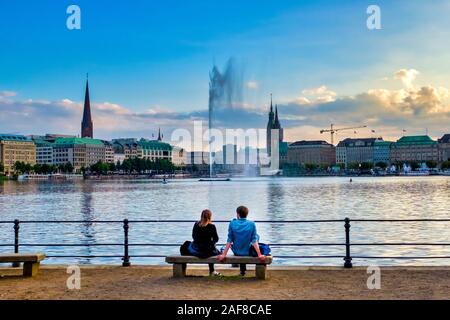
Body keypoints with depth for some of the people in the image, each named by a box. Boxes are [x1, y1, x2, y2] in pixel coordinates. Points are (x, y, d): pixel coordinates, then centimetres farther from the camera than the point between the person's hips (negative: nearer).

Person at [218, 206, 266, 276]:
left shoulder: (232, 223, -11)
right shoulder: (252, 224, -12)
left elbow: (229, 240, -13)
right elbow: (254, 241, -16)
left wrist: (223, 255, -10)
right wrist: (259, 255, -15)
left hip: (236, 252, 2)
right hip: (248, 252, -1)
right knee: (257, 236, 24)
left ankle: (242, 270, 43)